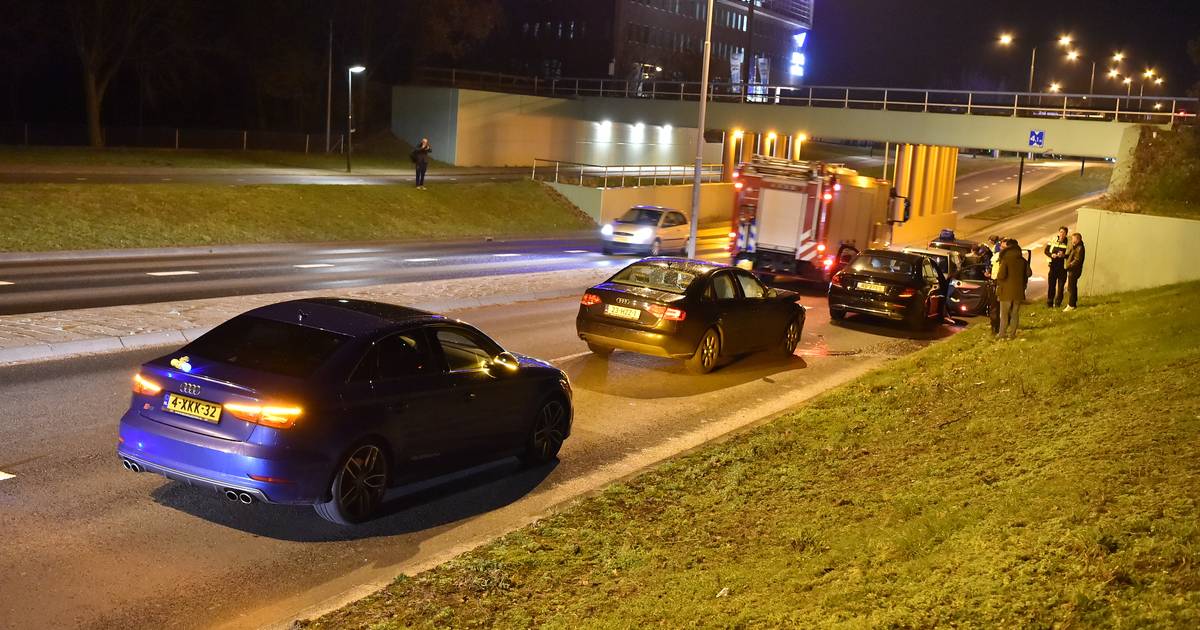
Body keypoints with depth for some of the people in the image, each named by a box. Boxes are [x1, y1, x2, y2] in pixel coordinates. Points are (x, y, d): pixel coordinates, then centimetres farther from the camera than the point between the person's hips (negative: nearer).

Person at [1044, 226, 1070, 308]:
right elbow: (1046, 251, 8)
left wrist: (1064, 255, -21)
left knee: (1061, 285, 3)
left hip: (1063, 267, -2)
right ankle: (1049, 303, 13)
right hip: (1053, 265, 2)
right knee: (1051, 285, 4)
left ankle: (1058, 303, 13)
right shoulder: (1053, 240, 3)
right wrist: (1051, 255, -10)